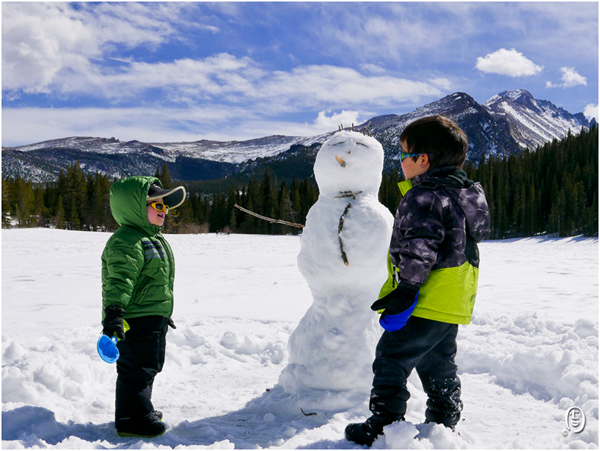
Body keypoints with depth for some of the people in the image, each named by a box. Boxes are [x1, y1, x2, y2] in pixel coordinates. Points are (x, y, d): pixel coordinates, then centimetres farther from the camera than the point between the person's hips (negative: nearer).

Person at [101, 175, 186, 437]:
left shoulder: (154, 239, 17)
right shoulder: (125, 242, -17)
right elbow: (119, 280, -27)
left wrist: (164, 313, 31)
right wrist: (113, 313, -35)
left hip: (155, 318, 11)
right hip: (135, 320, -11)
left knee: (150, 365, 20)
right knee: (137, 368, -3)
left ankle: (140, 409, 35)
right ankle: (131, 419, 9)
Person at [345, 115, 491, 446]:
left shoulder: (423, 197, -16)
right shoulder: (465, 192, 15)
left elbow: (420, 251, -25)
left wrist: (405, 290, -20)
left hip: (426, 303, -10)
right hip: (455, 305, 10)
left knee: (391, 360, 1)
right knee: (438, 365, 21)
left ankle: (385, 425, 7)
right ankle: (443, 424, 30)